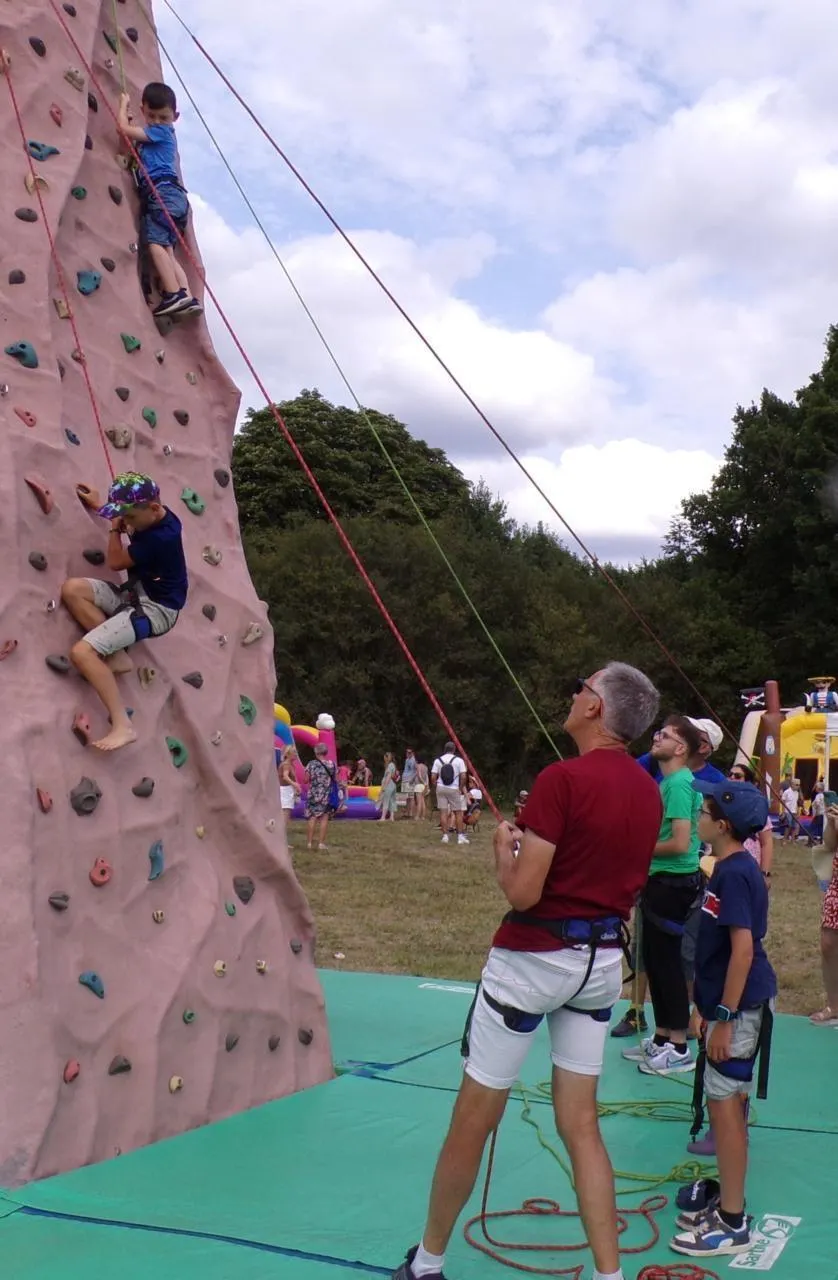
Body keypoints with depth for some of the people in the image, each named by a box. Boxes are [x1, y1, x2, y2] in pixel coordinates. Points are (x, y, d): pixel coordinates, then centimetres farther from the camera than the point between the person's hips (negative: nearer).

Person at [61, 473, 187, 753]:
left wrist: (115, 528, -1)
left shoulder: (160, 537, -27)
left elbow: (115, 562, -12)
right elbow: (125, 514, 28)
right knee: (72, 589, -10)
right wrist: (99, 506, 21)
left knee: (81, 652, -22)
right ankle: (117, 657, -5)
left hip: (156, 608, -10)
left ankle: (122, 726, -19)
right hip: (135, 595, 10)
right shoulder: (155, 516, 1)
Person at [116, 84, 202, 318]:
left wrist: (123, 103, 16)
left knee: (155, 242, -22)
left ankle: (174, 295, -32)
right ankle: (187, 297, -11)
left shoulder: (161, 131, 2)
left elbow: (123, 128, -1)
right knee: (165, 249, 0)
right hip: (170, 195, 10)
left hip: (163, 192, -10)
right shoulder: (152, 136, 30)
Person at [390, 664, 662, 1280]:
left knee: (475, 1116, 8)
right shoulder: (648, 791, 3)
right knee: (581, 1122, 13)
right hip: (601, 962, 7)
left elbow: (523, 891, -20)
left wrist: (505, 847, -2)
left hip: (535, 958, -6)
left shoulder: (562, 779, -19)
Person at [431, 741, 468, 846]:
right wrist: (460, 789, 4)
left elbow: (433, 777, -2)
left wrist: (436, 787, 12)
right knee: (458, 812, 7)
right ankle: (460, 836, 4)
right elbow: (463, 777, -8)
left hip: (441, 789, 1)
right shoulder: (459, 760, -3)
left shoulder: (438, 760, 1)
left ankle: (445, 835, 1)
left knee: (443, 812, 4)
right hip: (454, 789, -1)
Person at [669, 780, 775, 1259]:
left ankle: (732, 1224, 4)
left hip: (740, 1005, -10)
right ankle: (729, 1201, 30)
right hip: (737, 1003, 10)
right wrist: (714, 1009, 23)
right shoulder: (735, 867, 9)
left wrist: (725, 1018, -23)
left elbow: (743, 947, -25)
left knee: (724, 1103, -4)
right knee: (729, 1102, 17)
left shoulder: (734, 873, -21)